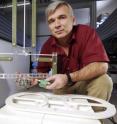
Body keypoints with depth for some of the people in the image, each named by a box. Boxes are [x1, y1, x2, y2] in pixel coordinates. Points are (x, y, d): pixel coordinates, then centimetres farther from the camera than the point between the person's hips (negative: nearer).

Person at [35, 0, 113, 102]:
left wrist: (68, 78, -36)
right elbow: (41, 71, 1)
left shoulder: (87, 32, -20)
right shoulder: (47, 45, -8)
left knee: (103, 81, -29)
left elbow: (101, 66, -30)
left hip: (86, 83, -2)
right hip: (61, 87, 4)